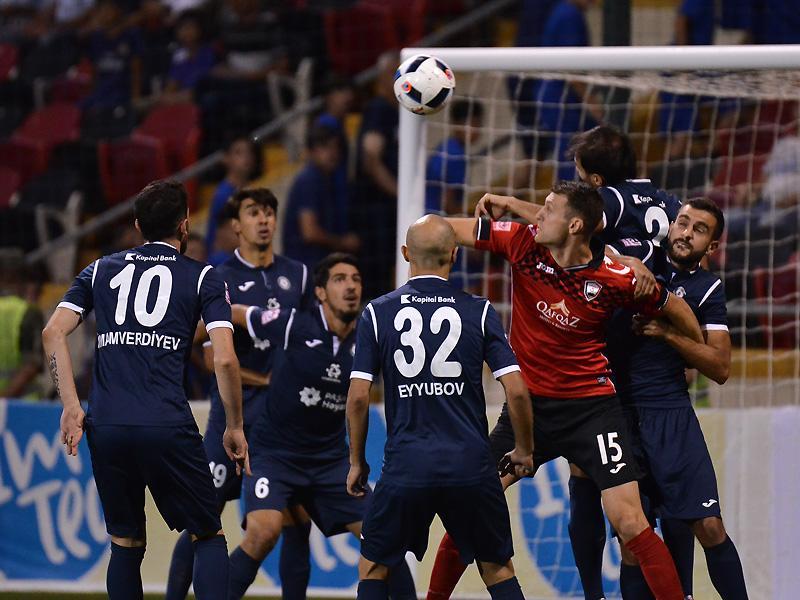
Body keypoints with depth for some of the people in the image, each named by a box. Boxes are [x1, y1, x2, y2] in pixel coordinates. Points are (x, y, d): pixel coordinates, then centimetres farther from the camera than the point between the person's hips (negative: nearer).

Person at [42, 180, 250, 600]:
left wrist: (71, 406, 5)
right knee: (208, 537, 7)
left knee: (125, 544, 15)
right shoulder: (203, 278, 7)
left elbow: (53, 333, 5)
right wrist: (234, 427, 7)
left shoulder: (101, 270, 16)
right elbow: (224, 359, -3)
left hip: (106, 426, 3)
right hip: (168, 429, -3)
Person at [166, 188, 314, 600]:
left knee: (297, 519, 0)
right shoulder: (219, 280, -2)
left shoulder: (297, 275, 11)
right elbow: (213, 357, -5)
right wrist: (263, 380, -11)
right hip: (234, 412, -4)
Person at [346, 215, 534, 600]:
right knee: (497, 569, 15)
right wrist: (524, 450, 13)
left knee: (373, 567, 17)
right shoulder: (478, 311, 2)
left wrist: (356, 463, 11)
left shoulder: (378, 313, 2)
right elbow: (516, 391, -3)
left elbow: (358, 397, -2)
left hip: (405, 465, 0)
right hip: (471, 465, 1)